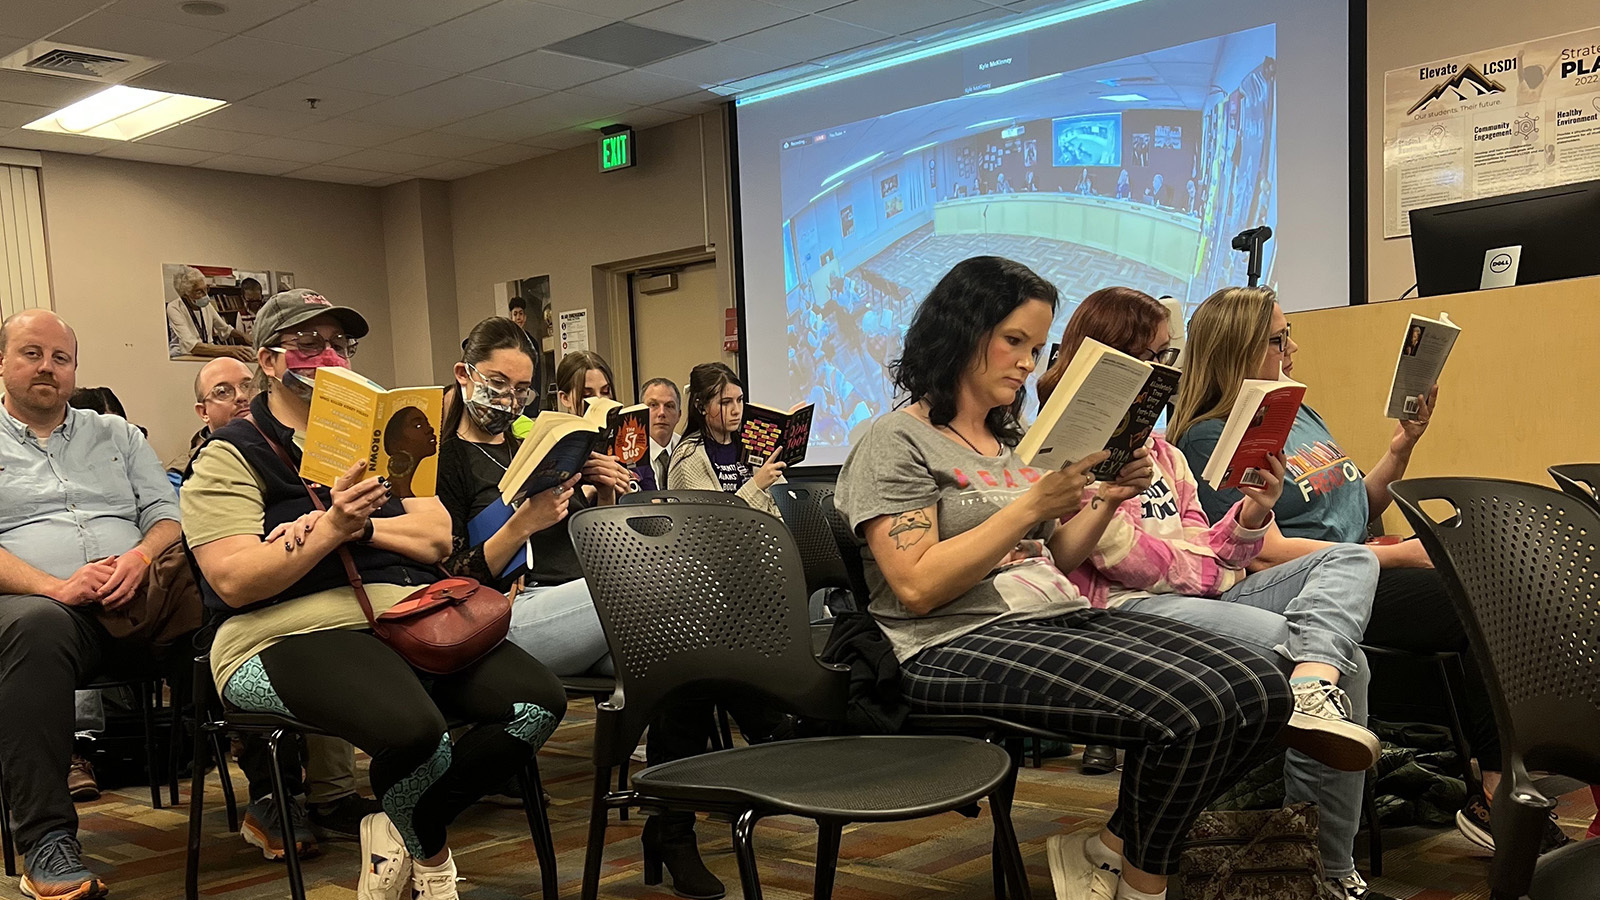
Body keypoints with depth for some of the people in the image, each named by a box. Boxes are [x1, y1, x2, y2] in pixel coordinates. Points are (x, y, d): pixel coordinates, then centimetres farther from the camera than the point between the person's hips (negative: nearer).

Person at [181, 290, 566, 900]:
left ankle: (398, 831, 1)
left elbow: (437, 537, 9)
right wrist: (332, 531, -22)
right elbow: (233, 581, -10)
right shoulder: (232, 455, 5)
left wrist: (359, 526, -9)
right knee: (413, 728, -35)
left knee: (538, 701, -17)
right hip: (294, 632, -6)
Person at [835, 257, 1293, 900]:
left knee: (1260, 693, -13)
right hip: (958, 643, -8)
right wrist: (1030, 505, -18)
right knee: (1189, 711, -28)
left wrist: (1108, 499, 5)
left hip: (1061, 618, 8)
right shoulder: (897, 441, -4)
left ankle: (1109, 847, 2)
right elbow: (918, 587, -15)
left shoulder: (1014, 439, 22)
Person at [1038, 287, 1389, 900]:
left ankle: (1314, 689, -39)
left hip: (1210, 595, 10)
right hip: (1132, 608, -9)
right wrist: (1214, 572, -8)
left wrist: (1252, 514, 2)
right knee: (1345, 662, -23)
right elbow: (1126, 557, -12)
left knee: (1352, 560, -9)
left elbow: (1207, 551, 19)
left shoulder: (1163, 452, 28)